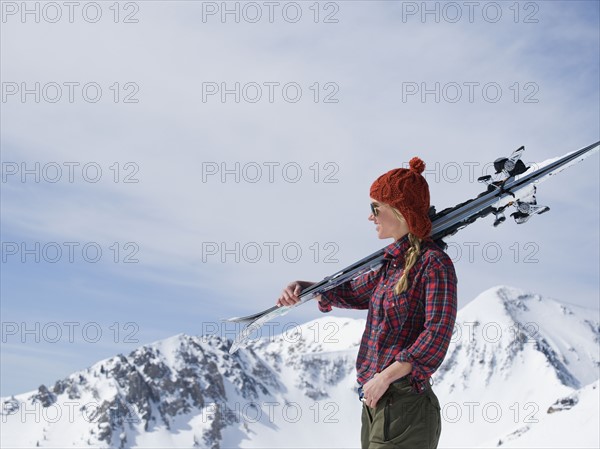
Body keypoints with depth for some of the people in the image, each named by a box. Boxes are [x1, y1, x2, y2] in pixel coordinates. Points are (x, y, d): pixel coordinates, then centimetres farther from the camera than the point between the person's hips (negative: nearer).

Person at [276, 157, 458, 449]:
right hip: (375, 403, 9)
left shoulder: (434, 263, -14)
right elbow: (355, 293, 28)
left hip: (404, 406, -9)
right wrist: (303, 288, 15)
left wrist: (385, 376, -23)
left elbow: (437, 333, -21)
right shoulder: (392, 263, 12)